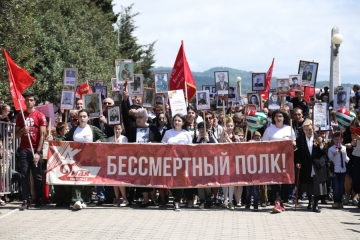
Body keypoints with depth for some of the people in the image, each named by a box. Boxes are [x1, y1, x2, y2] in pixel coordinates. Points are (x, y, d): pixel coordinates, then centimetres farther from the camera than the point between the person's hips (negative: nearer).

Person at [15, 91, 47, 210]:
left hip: (36, 150, -2)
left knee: (37, 176, 1)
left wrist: (38, 152, -10)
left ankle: (39, 200, 8)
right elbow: (16, 135, 13)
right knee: (24, 175, -2)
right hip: (24, 149, 2)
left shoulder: (40, 116, 1)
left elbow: (42, 135, -3)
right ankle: (25, 200, -3)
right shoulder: (20, 116, 11)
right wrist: (22, 130, -10)